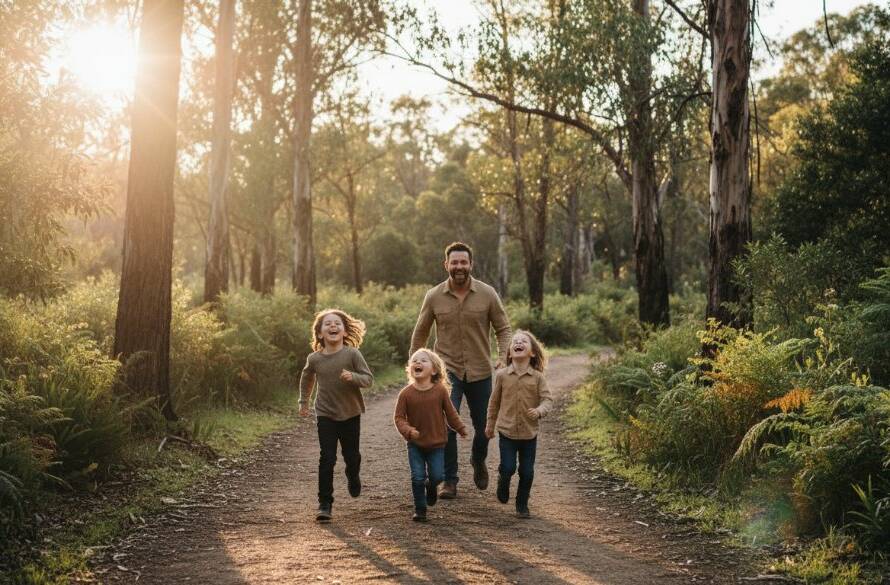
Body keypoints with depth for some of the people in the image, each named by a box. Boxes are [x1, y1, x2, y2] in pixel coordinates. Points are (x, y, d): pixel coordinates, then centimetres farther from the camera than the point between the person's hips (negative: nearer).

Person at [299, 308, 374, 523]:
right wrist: (304, 401, 21)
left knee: (351, 455, 13)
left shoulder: (352, 354, -12)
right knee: (327, 459, -7)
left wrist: (353, 377, -30)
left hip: (351, 414, 0)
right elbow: (307, 378, 16)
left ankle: (353, 477, 48)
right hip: (325, 415, 0)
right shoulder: (314, 359, -5)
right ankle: (324, 503, -2)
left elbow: (368, 378, -12)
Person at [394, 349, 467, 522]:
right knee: (418, 478, -3)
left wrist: (461, 428, 13)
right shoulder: (406, 393, -11)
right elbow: (398, 417, -7)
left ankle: (431, 486, 36)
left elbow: (450, 412, 5)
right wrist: (408, 430, -24)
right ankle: (420, 510, 14)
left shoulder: (440, 390, -9)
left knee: (437, 476, 0)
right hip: (415, 444, -1)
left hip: (437, 443, 1)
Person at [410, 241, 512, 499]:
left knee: (483, 426, 13)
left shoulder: (487, 294, -5)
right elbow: (420, 332, 9)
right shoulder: (433, 296, -4)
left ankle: (478, 461, 45)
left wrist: (503, 357, -12)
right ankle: (449, 480, 2)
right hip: (447, 371, -1)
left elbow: (503, 328, 2)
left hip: (480, 372, 1)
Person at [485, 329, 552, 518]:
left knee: (527, 472, 6)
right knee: (508, 468, -6)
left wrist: (539, 411, -28)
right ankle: (503, 481, 29)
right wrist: (490, 425, 13)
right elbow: (494, 402, 7)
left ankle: (522, 505, 24)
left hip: (529, 433, 1)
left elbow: (547, 399, -7)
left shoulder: (537, 377, -5)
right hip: (507, 431, 0)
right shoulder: (502, 375, -3)